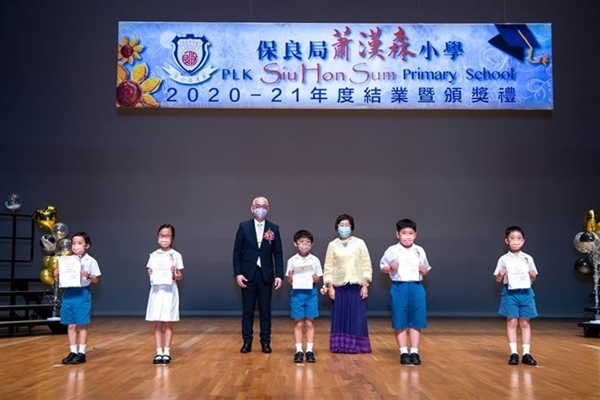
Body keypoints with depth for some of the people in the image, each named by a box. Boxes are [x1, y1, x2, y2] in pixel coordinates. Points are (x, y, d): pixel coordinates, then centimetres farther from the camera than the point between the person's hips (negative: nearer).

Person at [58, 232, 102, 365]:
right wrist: (58, 274, -7)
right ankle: (73, 352, 17)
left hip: (82, 294, -4)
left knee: (82, 325, 2)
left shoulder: (91, 261, -3)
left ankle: (81, 353, 10)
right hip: (68, 293, 4)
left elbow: (95, 280, -2)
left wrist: (87, 275, -20)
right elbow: (62, 276, 13)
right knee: (71, 325, 8)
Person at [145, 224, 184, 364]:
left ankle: (166, 352, 7)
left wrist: (174, 275, -18)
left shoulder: (176, 255, -1)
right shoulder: (153, 255, 6)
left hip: (170, 291, -2)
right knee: (157, 323, 4)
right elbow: (149, 272, 12)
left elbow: (180, 276, 2)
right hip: (156, 291, 2)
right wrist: (150, 274, -10)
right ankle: (159, 352, 9)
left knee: (168, 324, 2)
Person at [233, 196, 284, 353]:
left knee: (265, 310, 5)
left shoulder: (274, 228, 4)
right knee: (247, 310, 4)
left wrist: (279, 275, -4)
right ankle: (247, 341, 12)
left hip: (266, 275, 1)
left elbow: (278, 254, 4)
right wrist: (237, 273, -7)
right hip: (247, 274, -1)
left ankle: (265, 342, 11)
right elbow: (237, 252, 1)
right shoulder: (243, 226, 1)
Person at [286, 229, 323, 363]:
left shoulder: (315, 260, 2)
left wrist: (316, 279, -15)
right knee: (299, 323, 4)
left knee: (310, 323, 4)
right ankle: (299, 351, 8)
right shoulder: (292, 261, 1)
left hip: (311, 293, 0)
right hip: (297, 293, 0)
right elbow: (289, 280, 3)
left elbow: (318, 279, 7)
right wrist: (290, 277, -18)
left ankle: (309, 350, 9)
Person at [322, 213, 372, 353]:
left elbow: (366, 265, 2)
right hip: (339, 287, 1)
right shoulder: (332, 245, 5)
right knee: (340, 317, 2)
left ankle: (357, 346, 6)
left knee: (357, 318, -1)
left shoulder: (359, 243, 4)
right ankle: (341, 346, 8)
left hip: (356, 286, 0)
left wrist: (365, 285, -4)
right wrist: (330, 287, -2)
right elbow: (328, 267, 4)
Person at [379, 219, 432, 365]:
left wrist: (425, 270, -5)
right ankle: (403, 352, 11)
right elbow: (382, 268, 4)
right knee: (400, 322, 1)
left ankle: (414, 352, 11)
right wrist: (390, 268, -15)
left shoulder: (420, 251, 7)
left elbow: (426, 268, 17)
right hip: (399, 288, -2)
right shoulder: (392, 250, -1)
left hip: (416, 288, 2)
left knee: (416, 321, 4)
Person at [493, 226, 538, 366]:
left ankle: (526, 353, 9)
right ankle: (513, 353, 2)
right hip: (510, 293, -2)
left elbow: (534, 277, 14)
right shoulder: (504, 259, 1)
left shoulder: (528, 258, 6)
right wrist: (501, 274, -17)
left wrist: (532, 274, -9)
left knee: (525, 323, 5)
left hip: (526, 292, 2)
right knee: (512, 322, -3)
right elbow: (497, 279, 4)